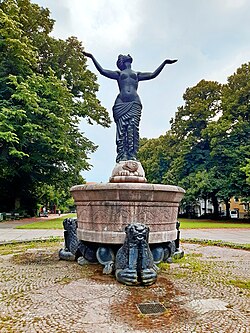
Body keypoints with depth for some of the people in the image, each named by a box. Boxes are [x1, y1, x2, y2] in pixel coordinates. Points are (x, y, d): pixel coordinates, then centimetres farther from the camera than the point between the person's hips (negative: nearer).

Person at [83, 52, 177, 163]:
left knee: (133, 128, -17)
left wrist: (165, 62, 27)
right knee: (121, 129, -15)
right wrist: (92, 57, 21)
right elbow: (102, 71, 22)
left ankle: (132, 155, -24)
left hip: (134, 103, 1)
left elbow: (153, 75, 26)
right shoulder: (119, 74, 27)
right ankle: (122, 156, -21)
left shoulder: (137, 74, 31)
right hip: (121, 103, 0)